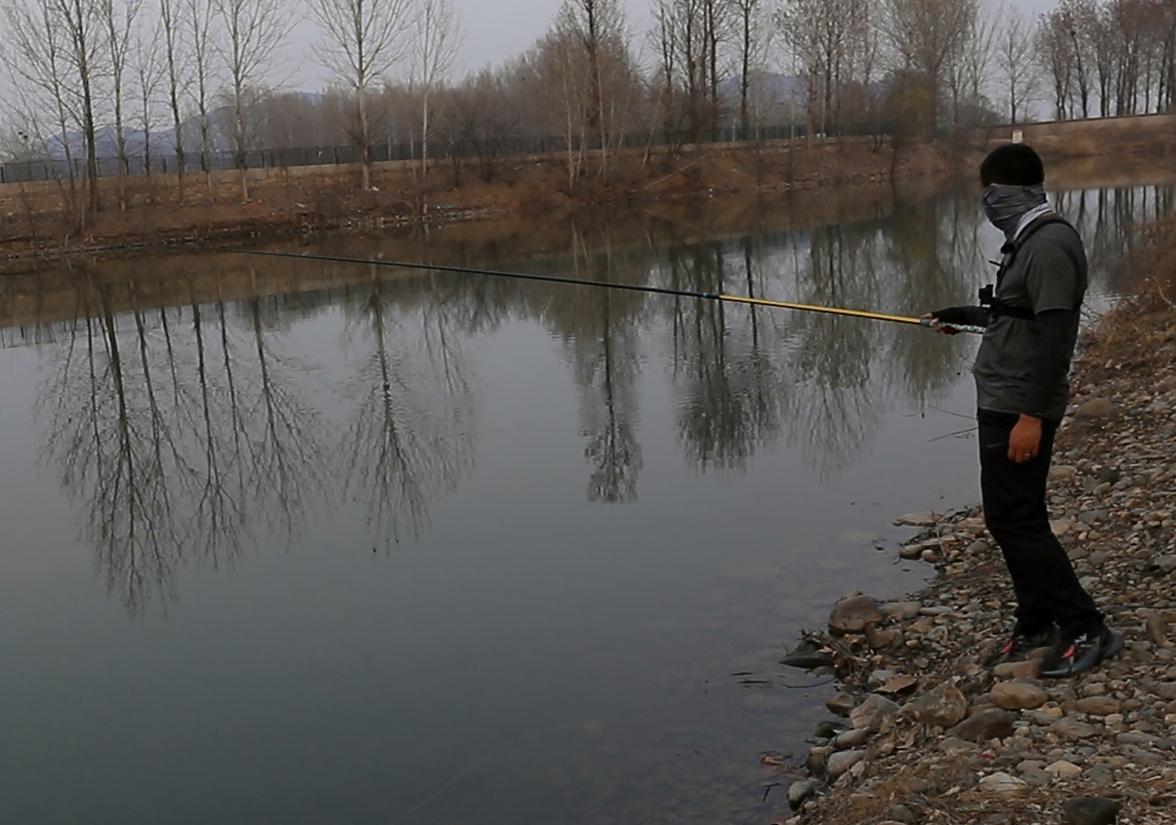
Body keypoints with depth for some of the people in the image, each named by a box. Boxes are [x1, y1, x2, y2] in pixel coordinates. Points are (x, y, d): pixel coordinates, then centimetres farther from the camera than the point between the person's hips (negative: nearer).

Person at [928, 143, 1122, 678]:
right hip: (1004, 403, 10)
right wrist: (962, 317, 39)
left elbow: (1054, 336, -23)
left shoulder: (1049, 246, -18)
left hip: (1020, 408, -10)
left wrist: (1032, 415, -25)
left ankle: (1086, 629, 0)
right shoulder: (1028, 241, 13)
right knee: (1014, 516, 13)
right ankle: (1036, 626, 22)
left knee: (1014, 518, -8)